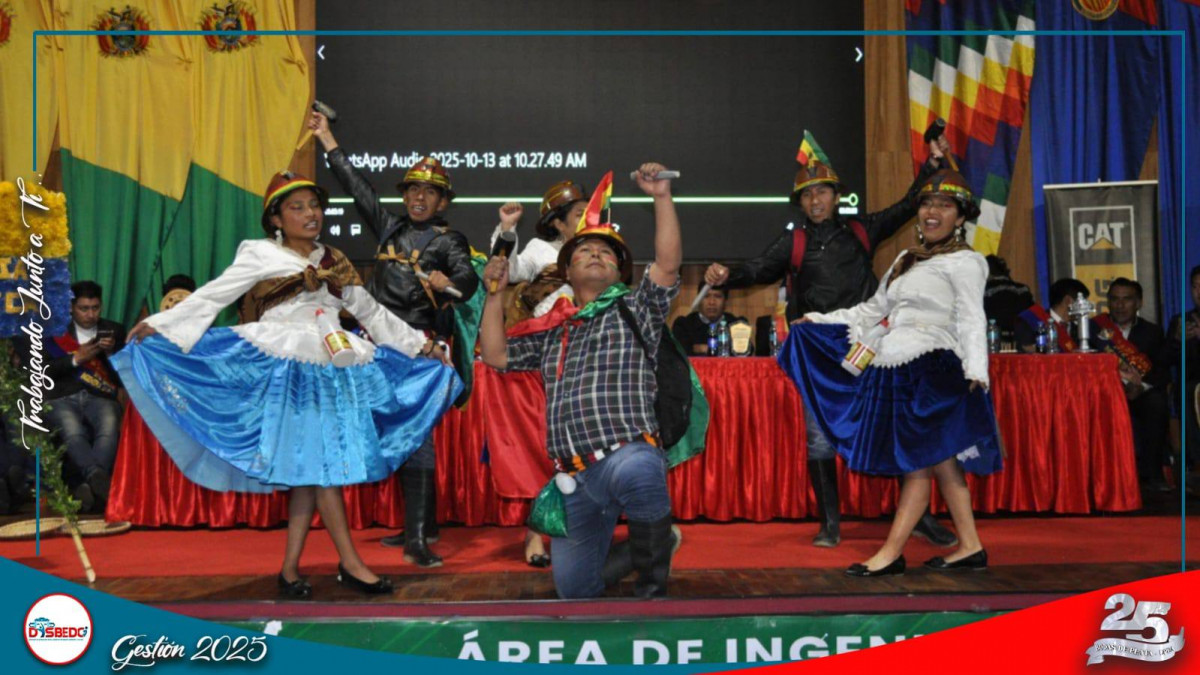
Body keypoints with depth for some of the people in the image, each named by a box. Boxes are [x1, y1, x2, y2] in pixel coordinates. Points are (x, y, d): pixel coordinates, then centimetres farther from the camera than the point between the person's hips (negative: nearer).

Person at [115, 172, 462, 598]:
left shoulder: (334, 263, 18)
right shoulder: (261, 256, 4)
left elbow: (371, 312, 24)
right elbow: (212, 296, 1)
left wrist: (419, 343, 24)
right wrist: (159, 324, -6)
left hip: (331, 368, 5)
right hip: (287, 368, -5)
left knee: (309, 470, 2)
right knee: (319, 463, -9)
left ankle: (290, 569, 7)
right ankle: (350, 564, -4)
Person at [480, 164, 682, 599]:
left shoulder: (633, 311, 11)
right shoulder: (553, 332, 24)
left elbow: (668, 264, -5)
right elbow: (496, 355, 22)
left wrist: (661, 197, -11)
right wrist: (495, 293, 18)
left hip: (628, 453, -6)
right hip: (575, 478, 6)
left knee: (634, 471, -44)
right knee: (574, 590, 9)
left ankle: (652, 582, -22)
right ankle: (654, 547, 36)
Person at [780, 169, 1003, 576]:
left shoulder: (963, 262, -1)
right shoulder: (906, 260, 22)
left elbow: (971, 321, -11)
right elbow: (874, 309, 27)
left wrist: (976, 371, -24)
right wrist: (820, 321, 26)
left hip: (932, 368, -8)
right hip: (897, 368, 8)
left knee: (920, 461, -7)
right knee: (938, 460, 8)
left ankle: (891, 553, -7)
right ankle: (970, 547, 13)